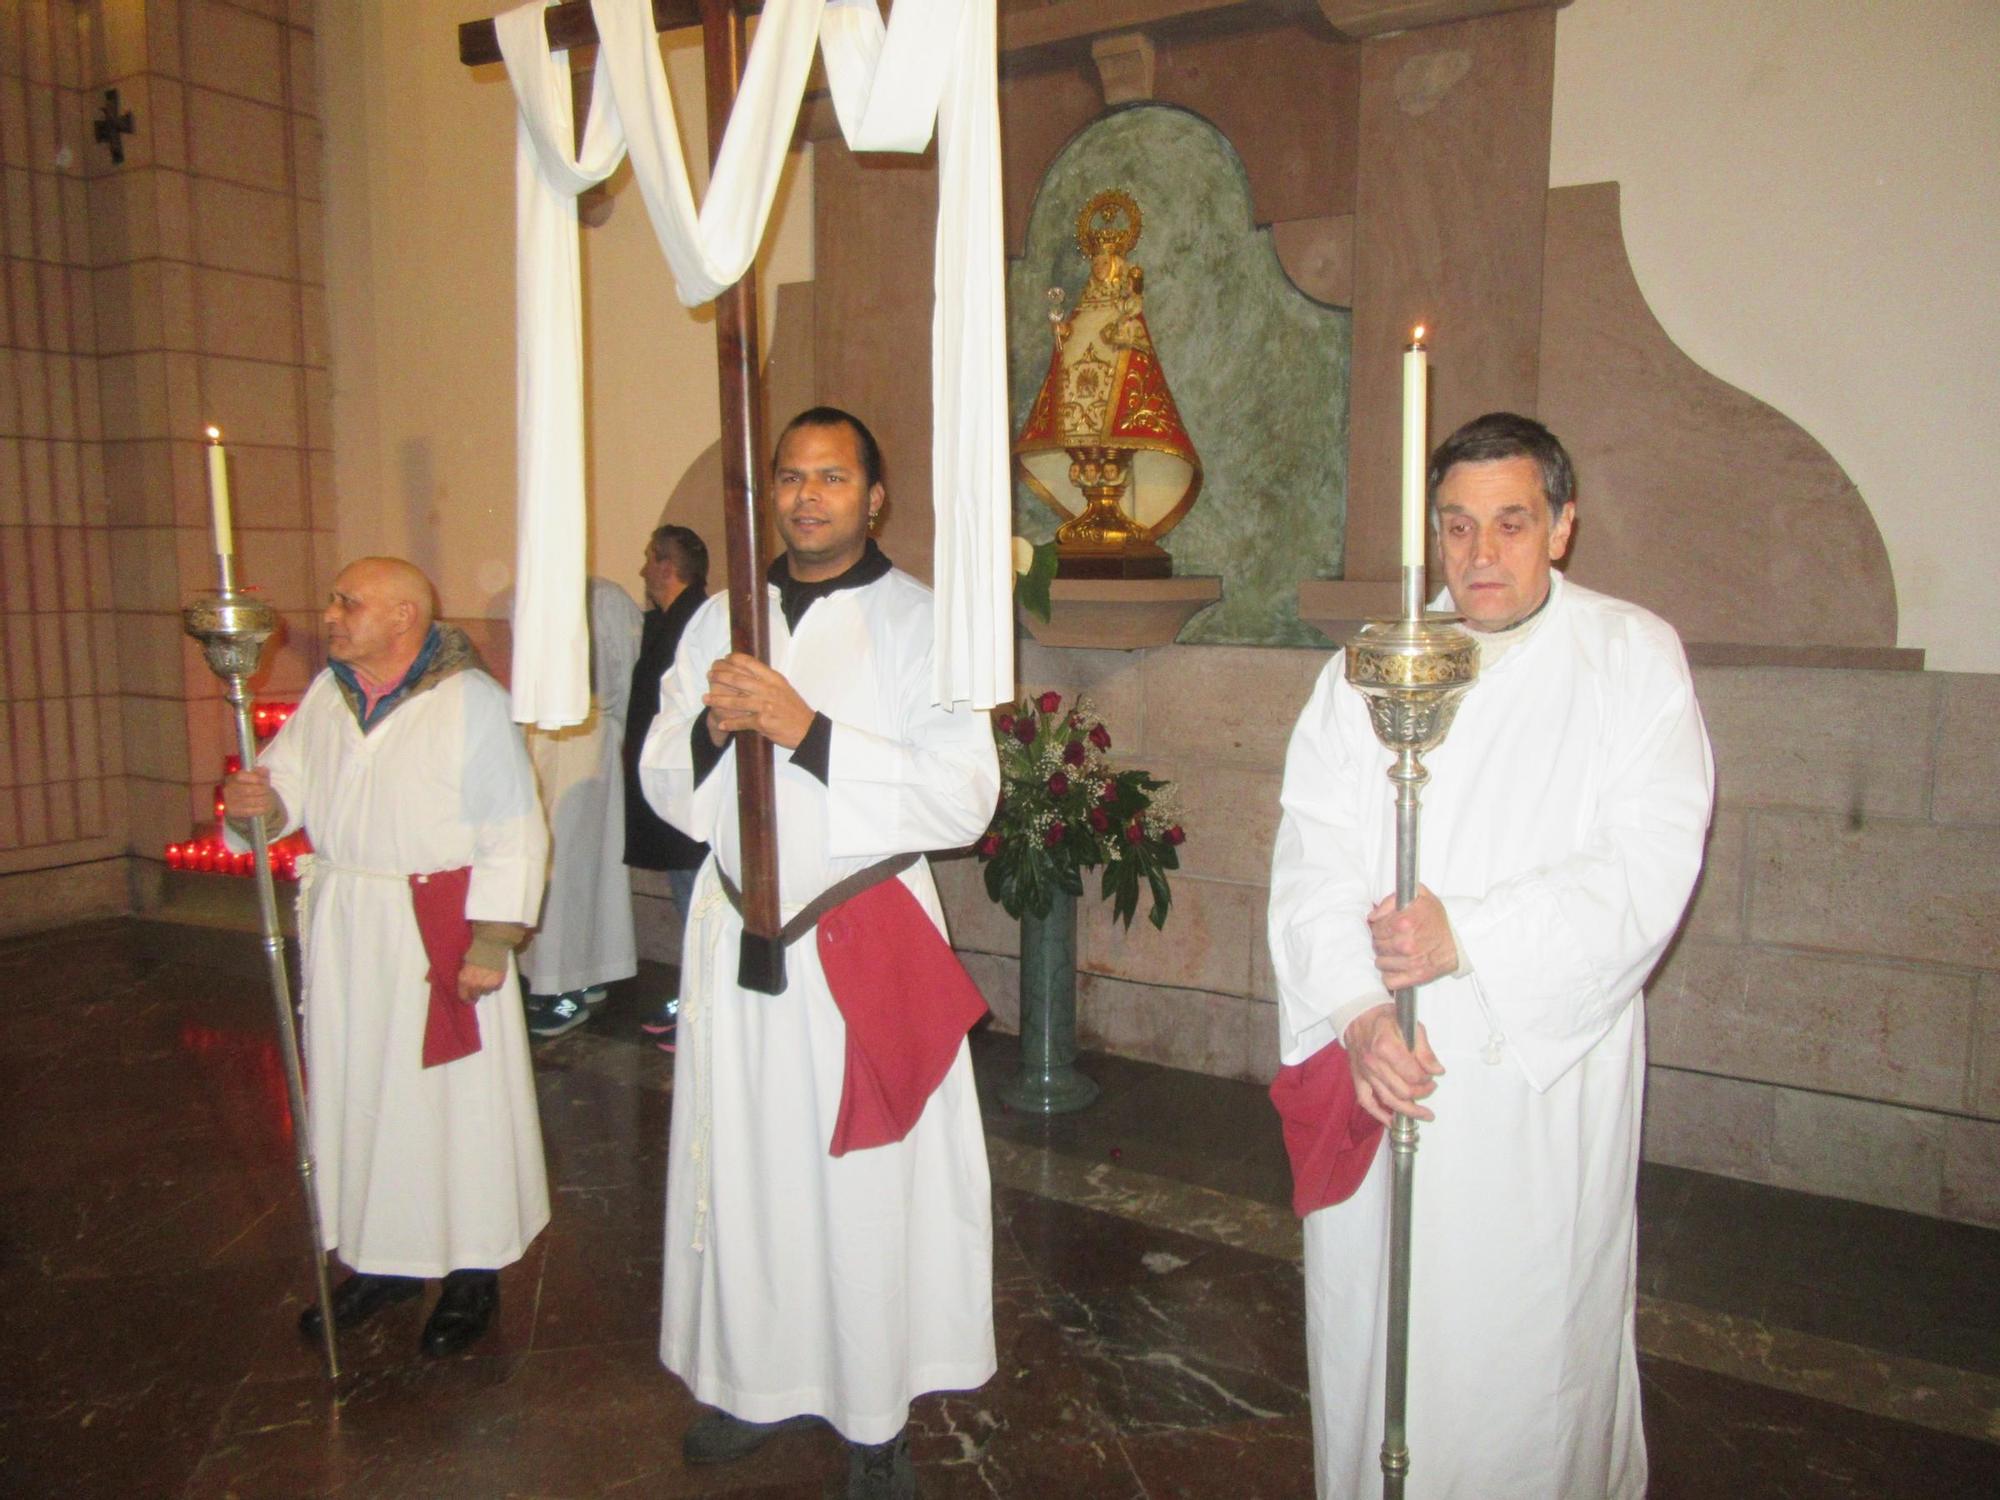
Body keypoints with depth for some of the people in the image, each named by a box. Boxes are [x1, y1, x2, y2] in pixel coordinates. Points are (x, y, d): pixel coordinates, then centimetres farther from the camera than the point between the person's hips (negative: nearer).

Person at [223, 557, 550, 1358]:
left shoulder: (473, 702, -12)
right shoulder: (325, 696, 8)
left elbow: (514, 834, -13)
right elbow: (289, 784, 11)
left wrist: (492, 941, -18)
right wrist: (255, 801, -14)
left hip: (438, 931, -6)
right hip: (343, 932, 6)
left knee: (456, 1096, 4)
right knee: (355, 1095, 13)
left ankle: (474, 1268, 20)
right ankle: (383, 1259, 30)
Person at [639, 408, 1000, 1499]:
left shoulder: (919, 621, -4)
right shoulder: (719, 621, 10)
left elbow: (966, 797, -14)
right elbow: (664, 786, 11)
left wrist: (808, 729, -21)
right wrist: (713, 728, -12)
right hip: (737, 932, 4)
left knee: (866, 1175, 2)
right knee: (745, 1164, 11)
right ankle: (761, 1380, 31)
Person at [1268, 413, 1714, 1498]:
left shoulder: (1635, 657, 0)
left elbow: (1647, 869, -11)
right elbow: (1312, 857, -4)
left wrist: (1470, 936, -21)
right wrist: (1354, 1009, -19)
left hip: (1548, 1067, -2)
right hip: (1379, 1069, 2)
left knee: (1536, 1341, 8)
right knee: (1372, 1329, 12)